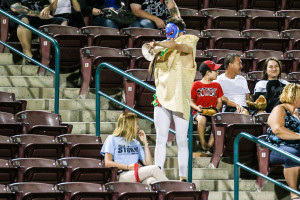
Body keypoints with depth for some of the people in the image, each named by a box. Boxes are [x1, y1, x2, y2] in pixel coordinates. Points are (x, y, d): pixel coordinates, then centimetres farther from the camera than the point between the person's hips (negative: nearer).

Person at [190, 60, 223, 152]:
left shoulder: (216, 85, 18)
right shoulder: (196, 85, 7)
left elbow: (219, 102, 16)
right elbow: (191, 101, 7)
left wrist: (216, 109, -6)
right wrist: (197, 108, -13)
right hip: (199, 112, -3)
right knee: (202, 119, -39)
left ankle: (210, 144, -27)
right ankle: (203, 143, -25)